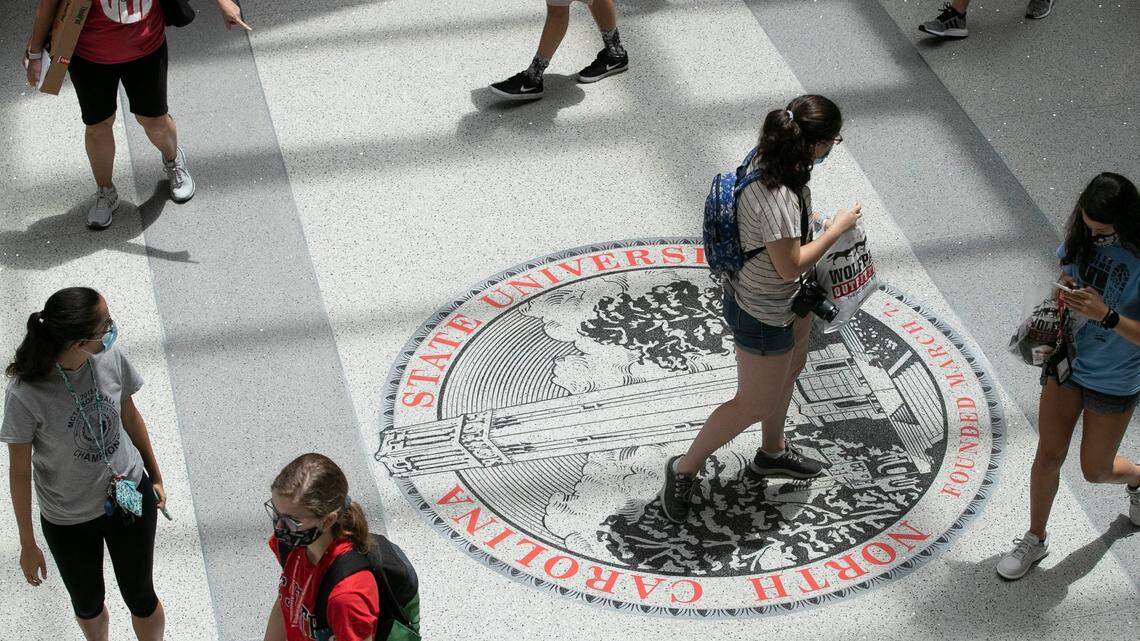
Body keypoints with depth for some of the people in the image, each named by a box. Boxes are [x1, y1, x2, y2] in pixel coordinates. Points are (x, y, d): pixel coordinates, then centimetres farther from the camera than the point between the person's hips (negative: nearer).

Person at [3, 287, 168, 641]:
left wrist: (155, 476, 12)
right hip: (69, 519, -2)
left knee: (140, 598, 17)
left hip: (130, 495, 2)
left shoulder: (110, 359, -19)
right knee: (88, 605, 23)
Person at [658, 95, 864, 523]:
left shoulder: (767, 160, -12)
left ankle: (773, 451, 56)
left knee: (790, 370, 31)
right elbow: (790, 266, -30)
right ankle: (685, 469, 27)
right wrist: (836, 230, -21)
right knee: (756, 404, 8)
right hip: (763, 315, -10)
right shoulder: (775, 197, -40)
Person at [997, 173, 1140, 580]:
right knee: (1048, 455, 11)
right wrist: (1062, 290, -11)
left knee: (1095, 471, 14)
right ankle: (1035, 539, 30)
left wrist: (1105, 315, -37)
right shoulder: (1081, 235, -9)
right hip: (1067, 360, 4)